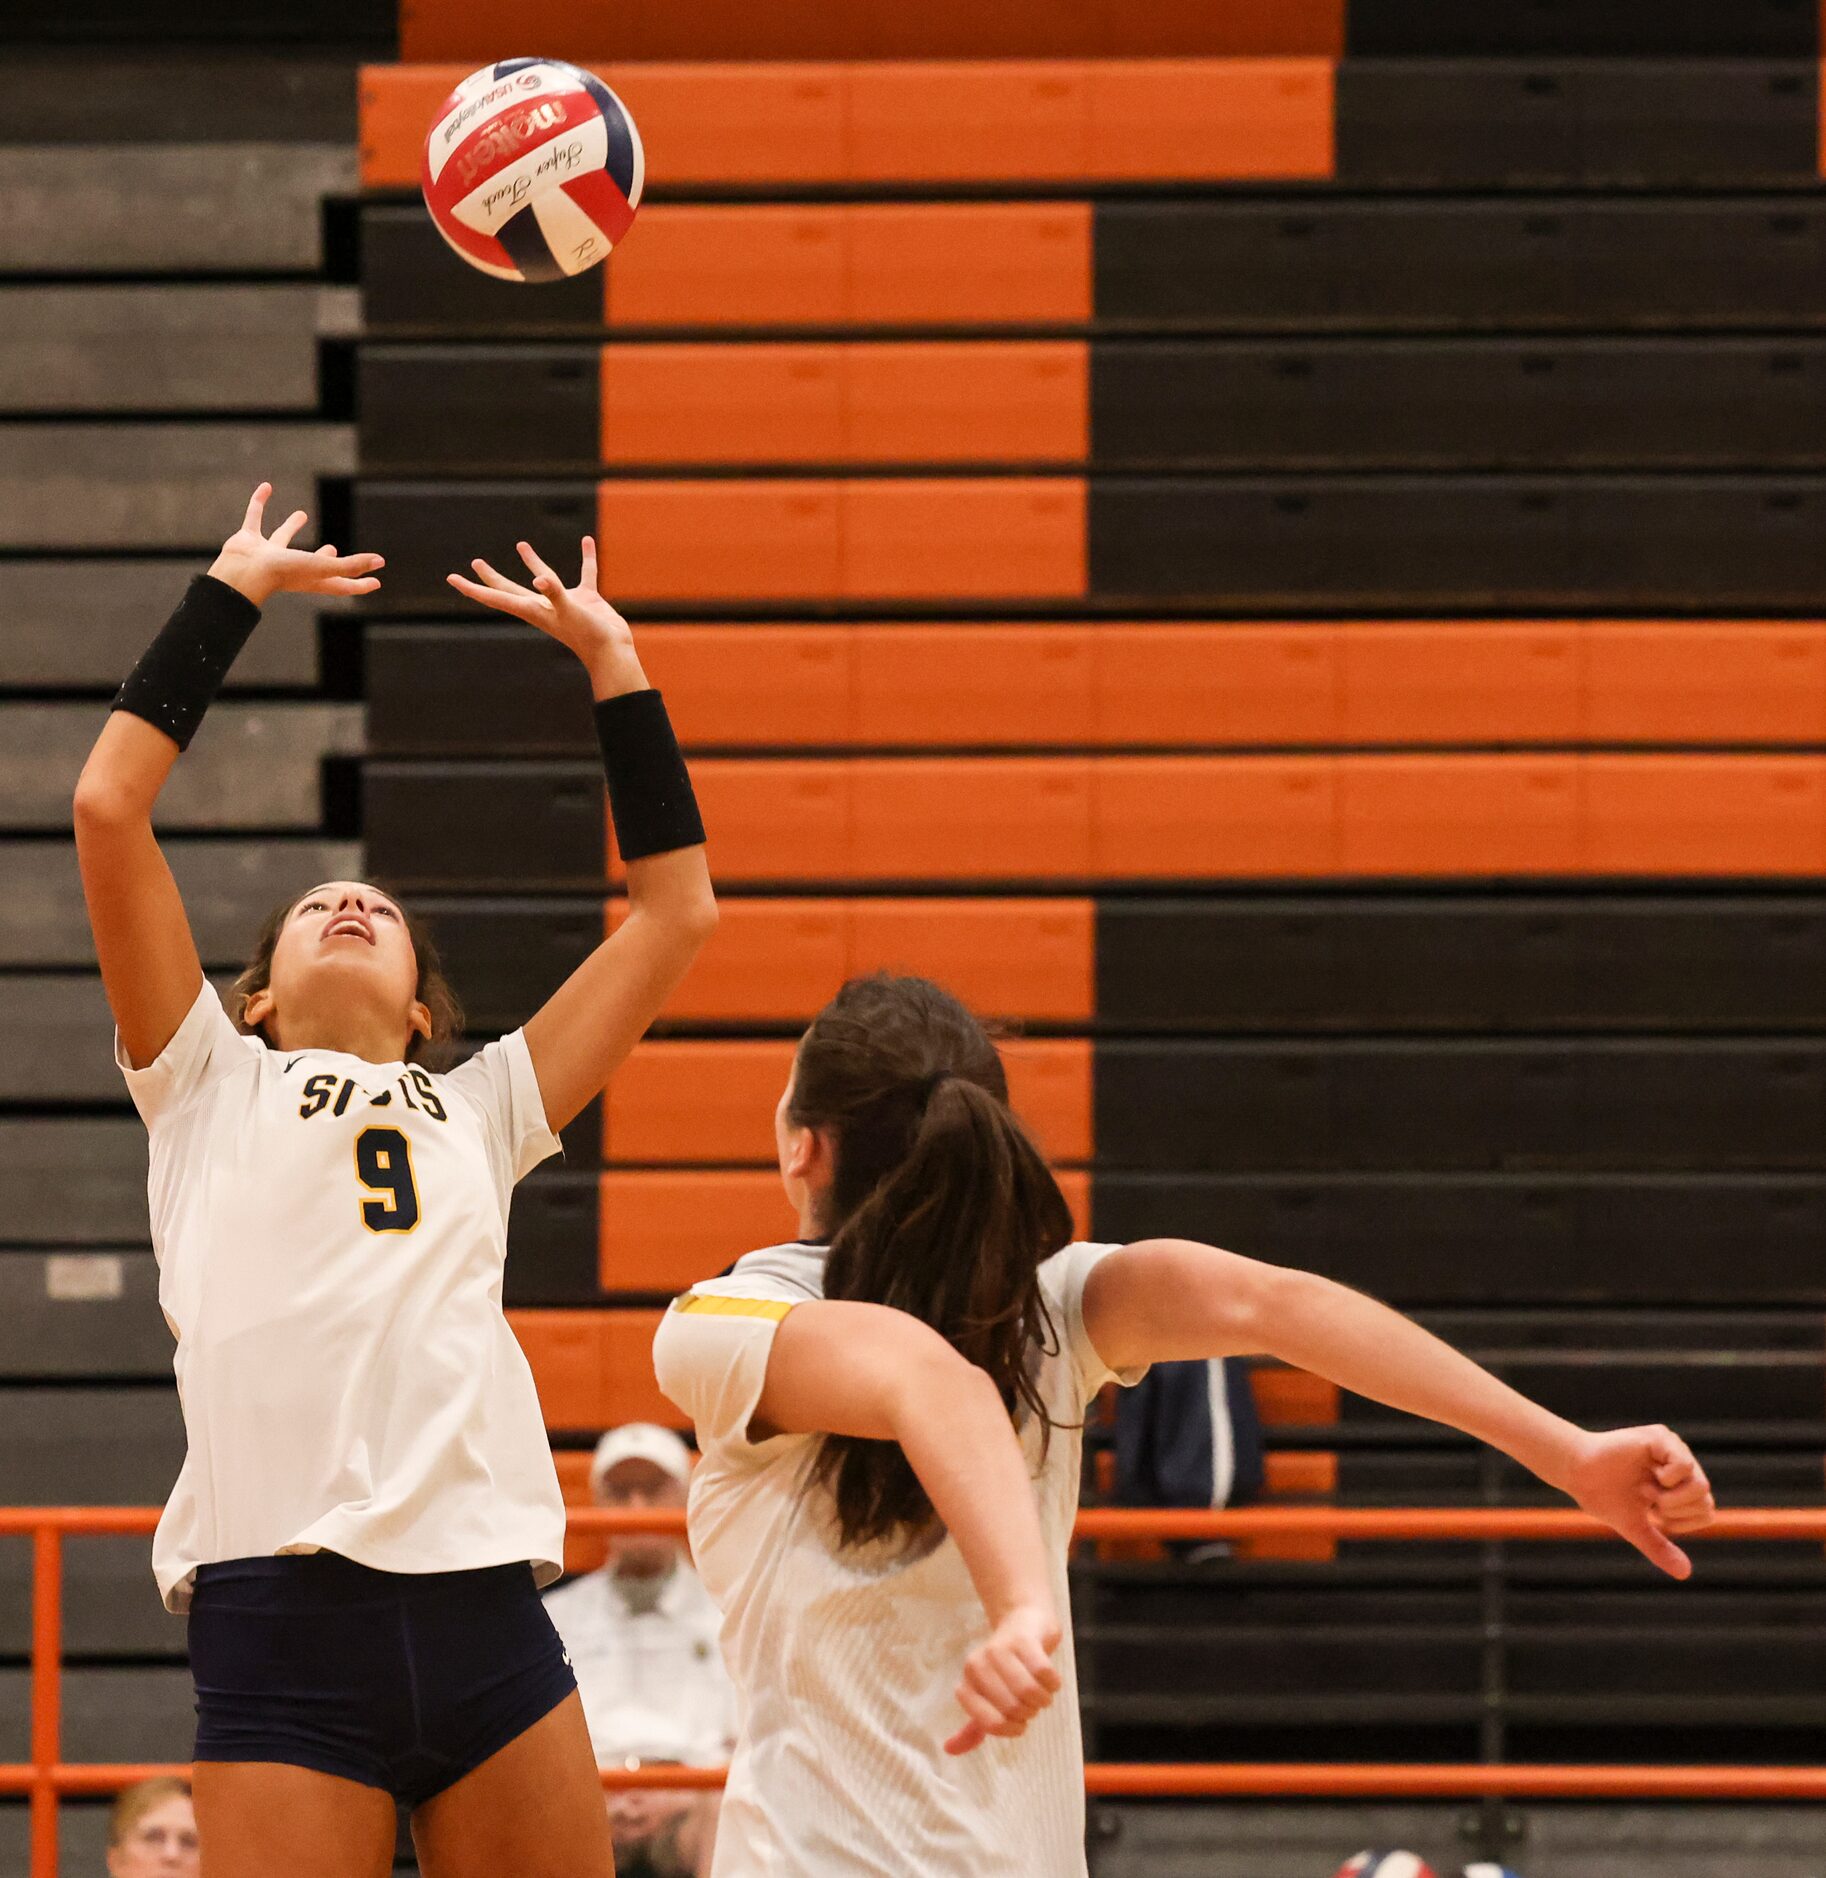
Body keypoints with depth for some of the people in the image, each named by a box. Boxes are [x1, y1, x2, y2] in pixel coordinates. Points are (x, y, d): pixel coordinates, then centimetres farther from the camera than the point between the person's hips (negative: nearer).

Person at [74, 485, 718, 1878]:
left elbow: (677, 908, 24)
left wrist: (611, 662, 27)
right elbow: (111, 806, 9)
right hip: (282, 1619, -3)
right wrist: (232, 592, 15)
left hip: (489, 1619, 3)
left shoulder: (478, 1114, 24)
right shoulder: (213, 1089, 17)